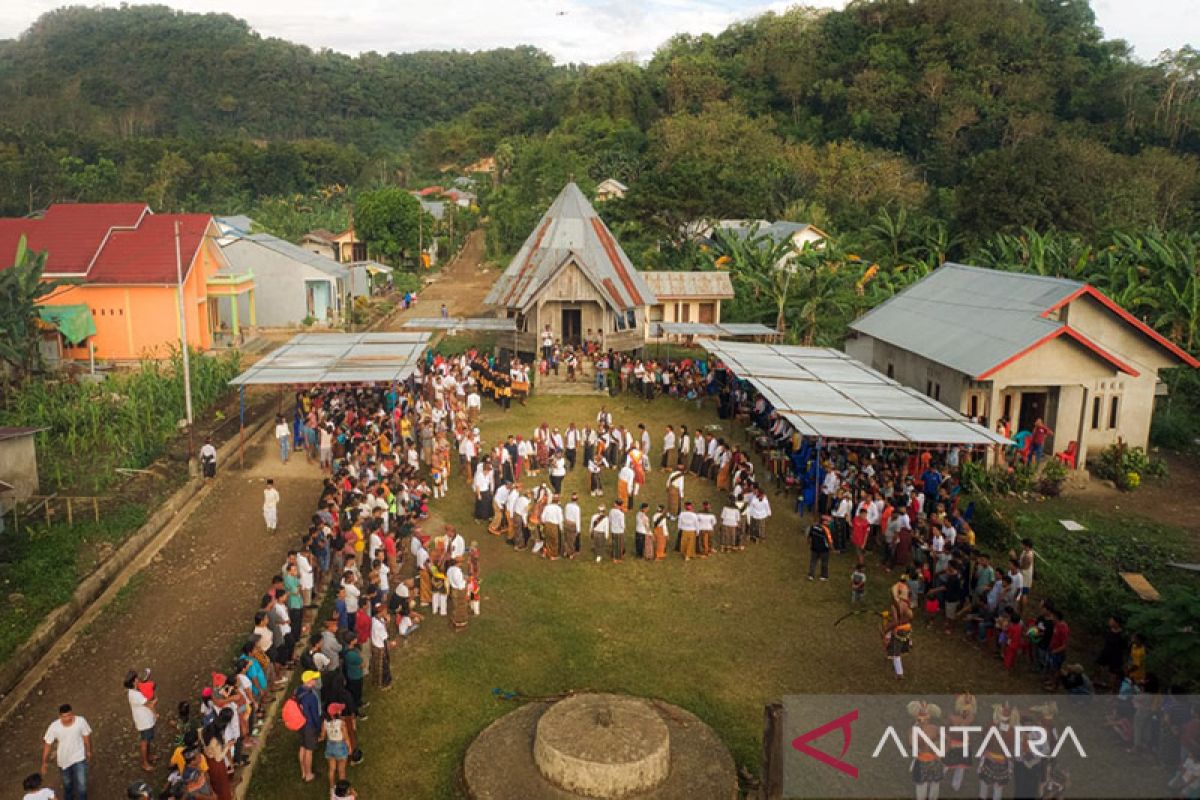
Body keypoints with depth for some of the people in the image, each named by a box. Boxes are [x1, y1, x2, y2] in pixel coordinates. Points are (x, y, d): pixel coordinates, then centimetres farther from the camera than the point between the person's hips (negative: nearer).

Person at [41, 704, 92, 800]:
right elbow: (47, 744, -11)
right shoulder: (54, 727, -24)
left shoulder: (81, 721, -24)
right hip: (63, 760, 2)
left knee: (81, 785, -5)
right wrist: (44, 763, -5)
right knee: (67, 784, 24)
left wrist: (88, 751, 7)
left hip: (79, 758, -1)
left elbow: (86, 736, -6)